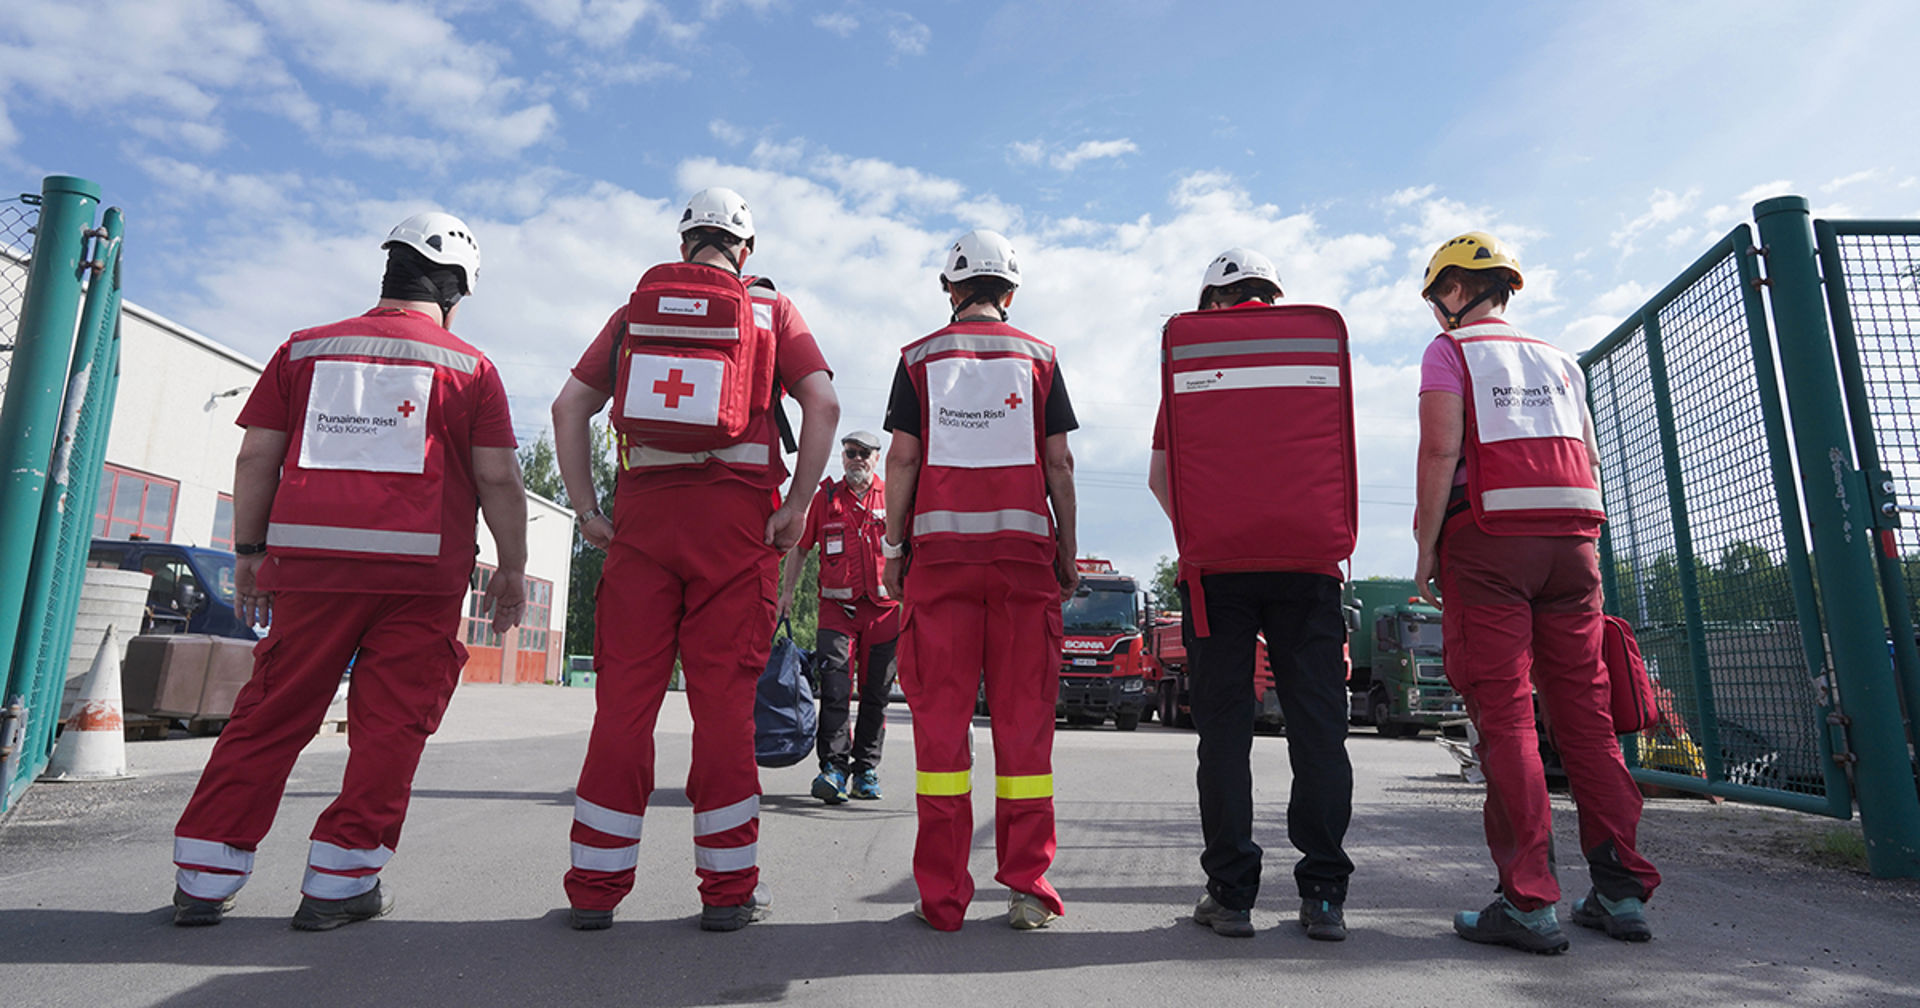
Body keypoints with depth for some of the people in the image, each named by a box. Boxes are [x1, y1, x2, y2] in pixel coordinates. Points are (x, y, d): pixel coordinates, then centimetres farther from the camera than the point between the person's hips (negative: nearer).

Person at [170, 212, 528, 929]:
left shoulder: (305, 349, 14)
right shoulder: (470, 367, 5)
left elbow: (257, 457, 12)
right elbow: (498, 479, 1)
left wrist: (249, 553, 19)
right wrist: (512, 569, 8)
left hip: (309, 556, 3)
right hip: (421, 568, -3)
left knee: (270, 714, 12)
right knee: (390, 723, 5)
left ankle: (204, 878, 19)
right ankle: (340, 883, 8)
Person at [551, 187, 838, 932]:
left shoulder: (637, 307, 18)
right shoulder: (770, 308, 12)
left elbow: (569, 406, 11)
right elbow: (823, 403, -3)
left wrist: (586, 509, 9)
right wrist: (797, 506, -4)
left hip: (642, 509, 2)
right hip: (736, 513, -2)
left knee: (624, 694, 5)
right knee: (724, 696, 1)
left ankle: (596, 885, 12)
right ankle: (728, 888, 8)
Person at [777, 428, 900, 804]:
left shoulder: (893, 496, 6)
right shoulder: (824, 497, 8)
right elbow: (798, 547, 12)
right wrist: (786, 591, 5)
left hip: (883, 608, 1)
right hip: (838, 607, 0)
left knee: (876, 694, 6)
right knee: (834, 688, -10)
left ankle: (866, 770, 16)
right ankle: (833, 767, -7)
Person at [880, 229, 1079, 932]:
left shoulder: (920, 357, 9)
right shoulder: (1038, 358, 11)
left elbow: (903, 458, 3)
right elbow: (1059, 463, 6)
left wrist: (894, 545, 9)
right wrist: (1067, 554, 11)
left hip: (940, 547, 0)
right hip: (1023, 547, 1)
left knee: (940, 716, 3)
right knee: (1023, 716, 5)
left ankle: (942, 894, 6)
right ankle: (1027, 887, 8)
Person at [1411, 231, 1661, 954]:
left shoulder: (1449, 351, 4)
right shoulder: (1559, 360, 23)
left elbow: (1440, 450, -9)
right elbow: (1590, 462, 18)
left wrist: (1426, 549, -7)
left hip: (1488, 539, -6)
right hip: (1572, 540, 6)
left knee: (1504, 713, -7)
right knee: (1585, 710, 8)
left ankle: (1530, 902, -7)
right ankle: (1620, 890, 11)